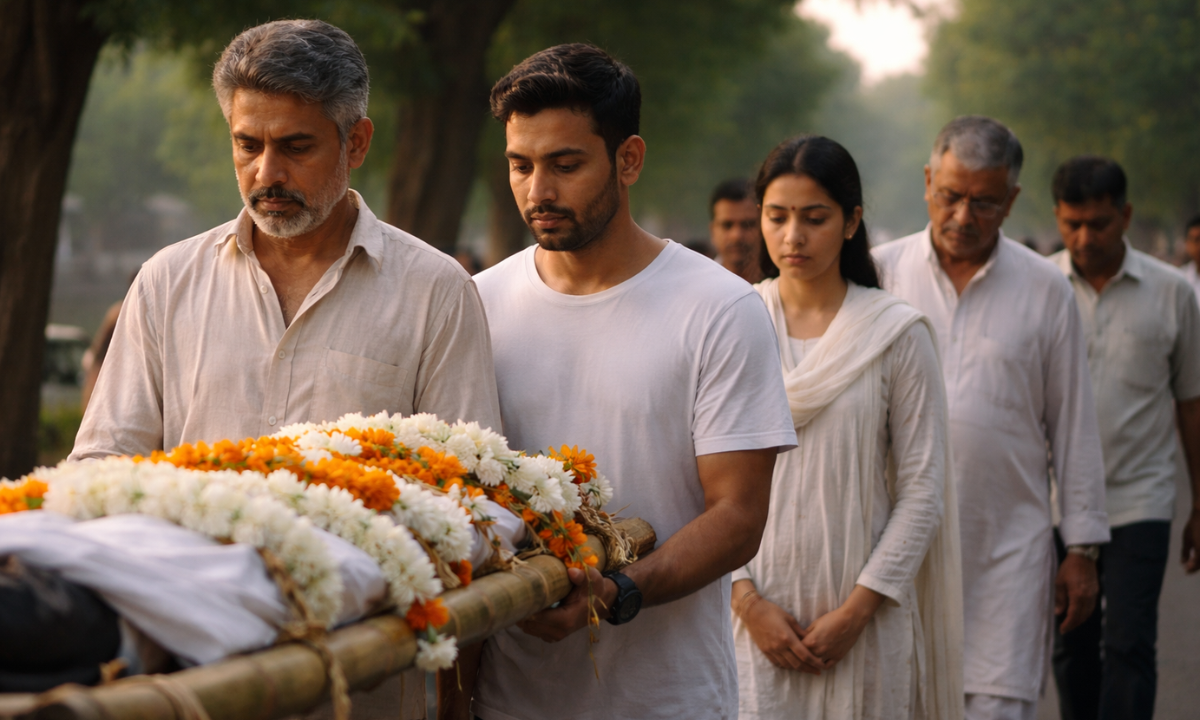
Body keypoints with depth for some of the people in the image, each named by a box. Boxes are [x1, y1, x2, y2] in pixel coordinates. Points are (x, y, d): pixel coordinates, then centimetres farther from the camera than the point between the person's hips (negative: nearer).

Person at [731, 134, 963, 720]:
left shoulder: (897, 335, 0)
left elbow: (922, 486, -1)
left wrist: (858, 608, -8)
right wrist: (746, 599, -7)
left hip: (863, 616, 0)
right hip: (752, 612, 0)